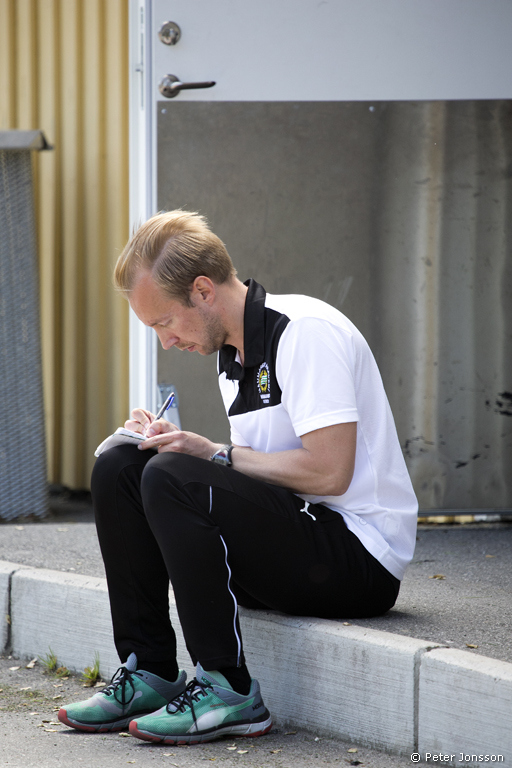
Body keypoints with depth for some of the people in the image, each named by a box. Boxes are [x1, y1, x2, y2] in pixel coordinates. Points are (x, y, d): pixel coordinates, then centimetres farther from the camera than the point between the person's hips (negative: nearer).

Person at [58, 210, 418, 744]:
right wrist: (175, 442, 2)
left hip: (358, 557, -9)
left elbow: (328, 471, -24)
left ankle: (228, 690, -21)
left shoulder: (307, 331, -16)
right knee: (118, 470, 0)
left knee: (172, 479, -27)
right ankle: (148, 673, 0)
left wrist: (216, 455, -15)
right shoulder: (232, 351, 13)